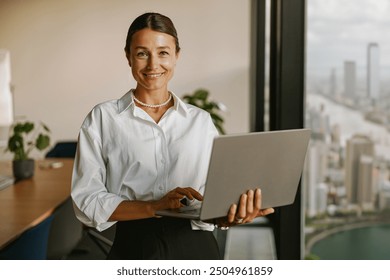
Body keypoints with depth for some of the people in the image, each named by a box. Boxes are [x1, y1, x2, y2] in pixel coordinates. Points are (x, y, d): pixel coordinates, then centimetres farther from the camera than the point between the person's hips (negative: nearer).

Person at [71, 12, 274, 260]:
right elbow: (86, 200, -7)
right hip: (135, 247, -1)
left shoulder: (201, 120, 5)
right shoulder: (102, 119, 0)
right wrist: (154, 207, -20)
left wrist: (228, 216, -22)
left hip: (197, 247, 2)